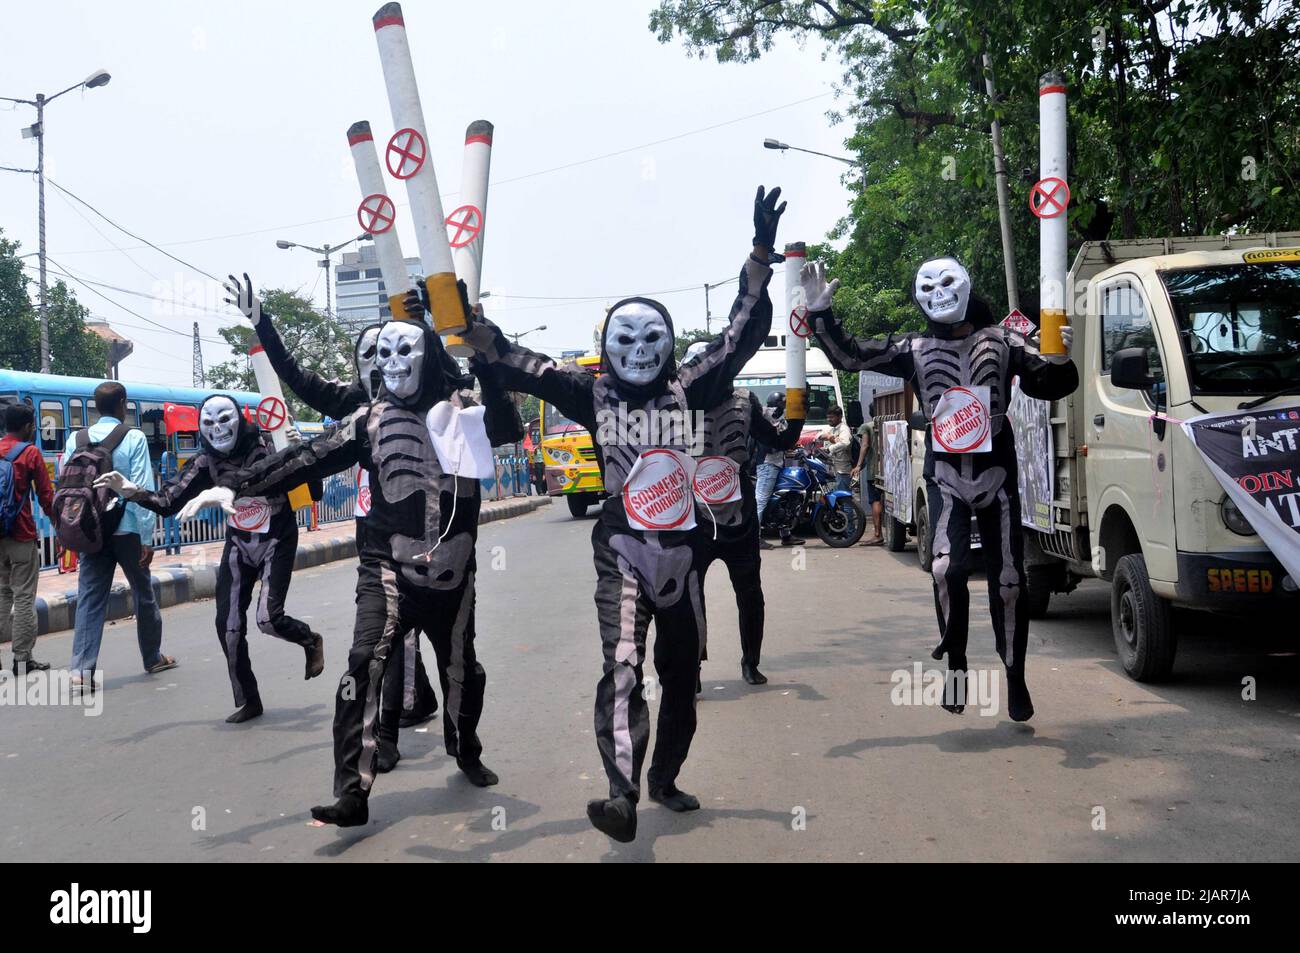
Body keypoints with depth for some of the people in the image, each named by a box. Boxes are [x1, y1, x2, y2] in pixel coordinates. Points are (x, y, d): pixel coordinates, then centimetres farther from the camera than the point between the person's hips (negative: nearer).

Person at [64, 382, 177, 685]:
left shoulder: (77, 440, 4)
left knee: (90, 597, 4)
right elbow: (142, 490, -12)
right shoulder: (134, 438, -8)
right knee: (143, 593, 13)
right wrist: (147, 537, -10)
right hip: (127, 529, -3)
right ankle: (153, 658, 26)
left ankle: (82, 668, -5)